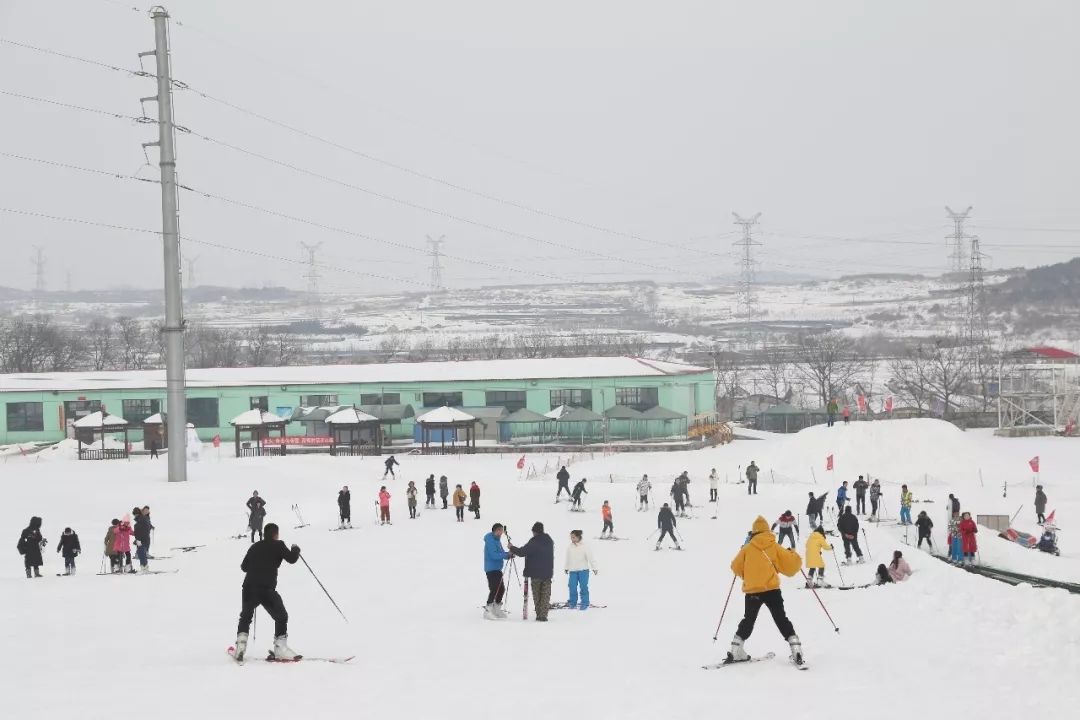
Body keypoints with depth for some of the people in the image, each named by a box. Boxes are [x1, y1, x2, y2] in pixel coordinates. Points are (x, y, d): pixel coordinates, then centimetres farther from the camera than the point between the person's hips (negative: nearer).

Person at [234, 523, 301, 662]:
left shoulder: (255, 547, 16)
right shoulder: (277, 545, 1)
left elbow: (244, 566, 22)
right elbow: (291, 559, -3)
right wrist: (296, 550, 17)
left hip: (248, 588, 4)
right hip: (267, 590, -4)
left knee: (245, 618, 22)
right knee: (281, 617, 11)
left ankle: (240, 645, 7)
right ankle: (280, 648, 2)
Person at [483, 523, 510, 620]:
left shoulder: (497, 540, 14)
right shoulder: (490, 540, -15)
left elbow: (500, 553, 16)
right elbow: (494, 555, -23)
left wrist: (508, 554, -3)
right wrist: (507, 555, -24)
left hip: (497, 568, 10)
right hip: (491, 569, -10)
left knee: (501, 589, 13)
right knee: (494, 589, -15)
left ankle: (497, 609, 24)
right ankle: (488, 611, -13)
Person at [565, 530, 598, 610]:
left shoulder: (584, 546, -6)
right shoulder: (569, 547, 5)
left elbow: (590, 557, -5)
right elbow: (567, 559, 18)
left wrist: (594, 568, -5)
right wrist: (566, 568, 25)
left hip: (583, 570, -3)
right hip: (572, 571, 3)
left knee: (583, 587, -2)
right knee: (572, 587, 1)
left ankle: (585, 604, 5)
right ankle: (572, 603, 13)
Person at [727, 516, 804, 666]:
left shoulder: (747, 549, 1)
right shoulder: (775, 547, 0)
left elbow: (736, 568, 8)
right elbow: (791, 565, 1)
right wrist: (793, 555, 22)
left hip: (752, 591, 1)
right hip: (772, 590, -1)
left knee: (748, 620, 17)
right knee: (781, 620, 7)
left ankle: (735, 651, 13)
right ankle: (796, 650, -4)